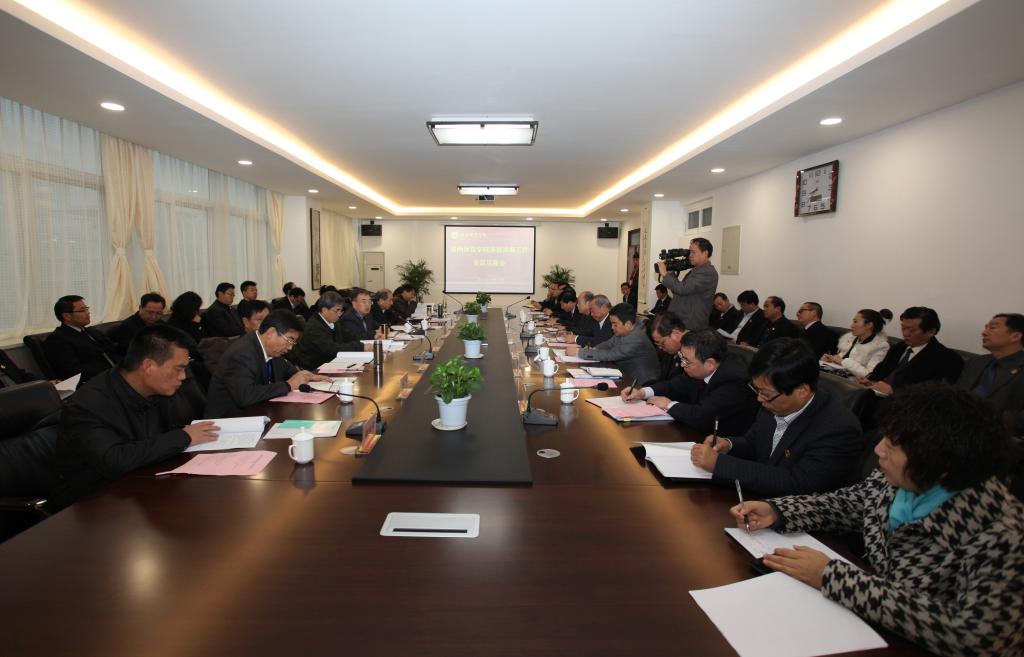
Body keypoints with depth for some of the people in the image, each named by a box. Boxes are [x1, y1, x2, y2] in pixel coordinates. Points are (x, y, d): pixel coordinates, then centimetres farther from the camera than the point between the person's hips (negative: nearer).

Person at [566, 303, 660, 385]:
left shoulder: (637, 339, -27)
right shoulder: (623, 331, -3)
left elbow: (609, 355, -27)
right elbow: (609, 344, 12)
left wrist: (578, 351, -23)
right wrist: (592, 349, -10)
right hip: (626, 377, 8)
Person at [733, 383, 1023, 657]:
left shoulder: (999, 536, -27)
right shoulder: (897, 478, -10)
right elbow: (843, 504, 6)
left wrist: (831, 576, -29)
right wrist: (774, 511, -11)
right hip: (875, 627, 5)